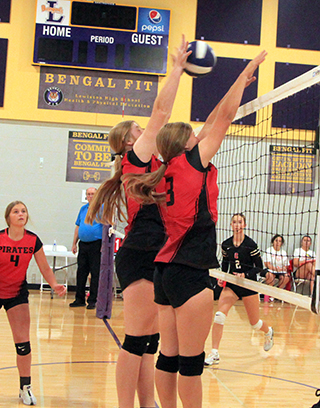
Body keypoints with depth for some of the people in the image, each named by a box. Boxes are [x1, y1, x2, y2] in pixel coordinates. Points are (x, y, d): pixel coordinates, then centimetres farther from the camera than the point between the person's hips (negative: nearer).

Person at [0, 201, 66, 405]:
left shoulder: (33, 241, -10)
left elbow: (45, 268, -1)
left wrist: (55, 285, -17)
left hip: (17, 293, 2)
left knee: (23, 342, -4)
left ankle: (25, 387, 10)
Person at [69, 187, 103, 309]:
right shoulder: (83, 208, 15)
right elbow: (77, 226, 19)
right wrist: (74, 243, 14)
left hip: (96, 244, -6)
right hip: (83, 244, 6)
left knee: (95, 274, -2)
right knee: (81, 272, 8)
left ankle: (92, 301, 3)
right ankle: (80, 299, 15)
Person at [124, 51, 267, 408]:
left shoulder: (172, 171, 12)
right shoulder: (191, 163, -6)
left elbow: (210, 124, 20)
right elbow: (224, 119, -1)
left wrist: (238, 86, 25)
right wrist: (245, 74, 9)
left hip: (166, 271, 8)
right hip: (190, 274, -8)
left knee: (169, 356, 11)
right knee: (191, 361, -2)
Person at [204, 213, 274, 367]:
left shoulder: (250, 244, -12)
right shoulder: (226, 245, 0)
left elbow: (259, 267, -7)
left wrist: (245, 275, -21)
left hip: (248, 285, -3)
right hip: (231, 284, 3)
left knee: (255, 323, 9)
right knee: (219, 315, -17)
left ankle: (268, 332, 47)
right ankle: (214, 354, -12)